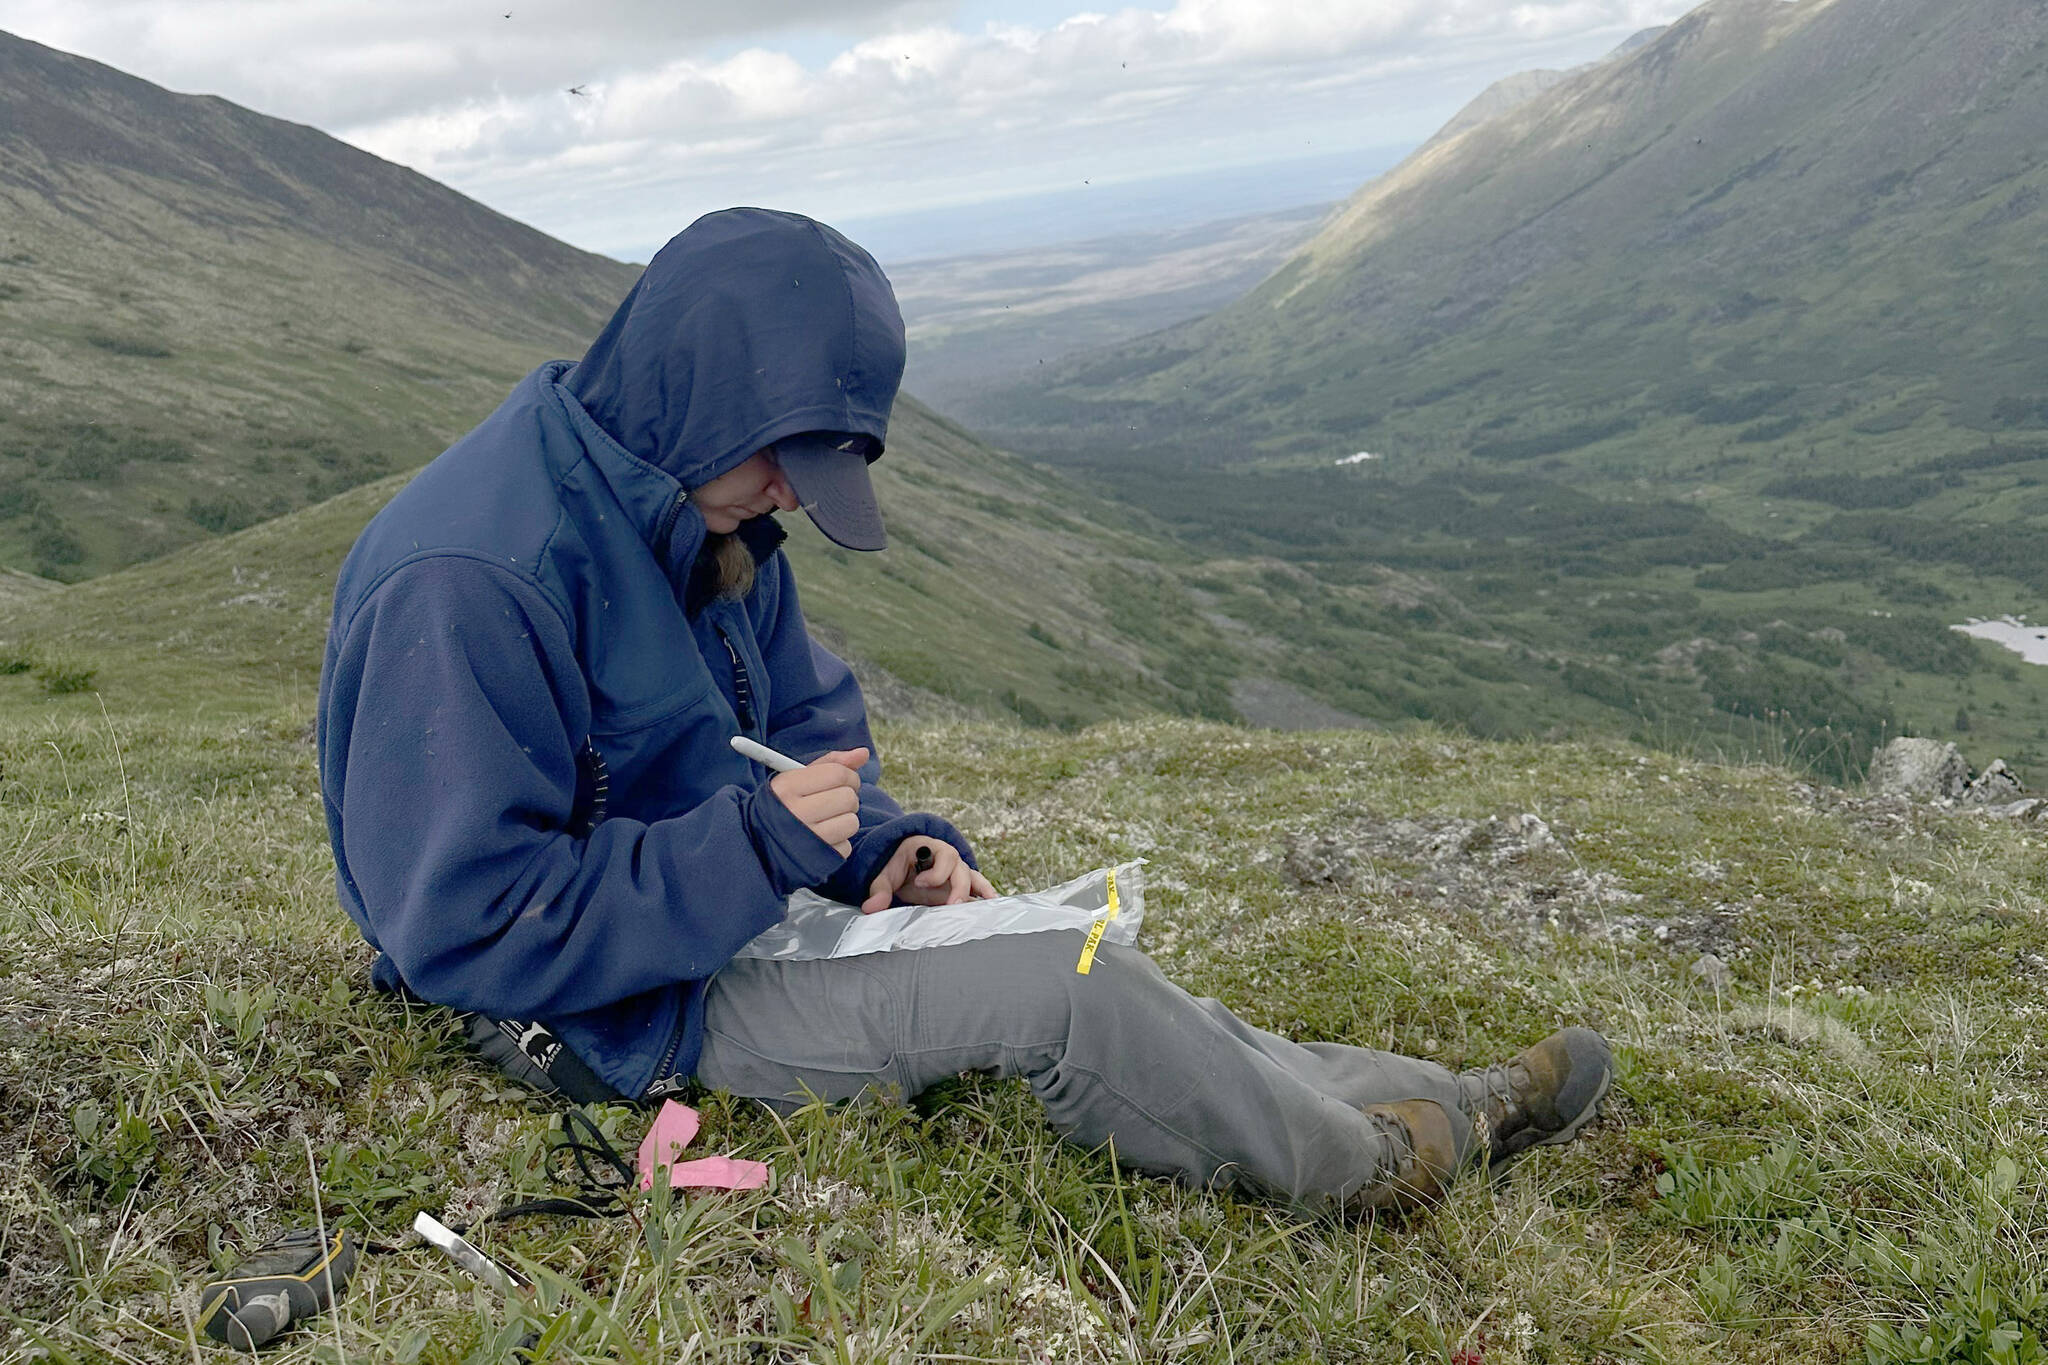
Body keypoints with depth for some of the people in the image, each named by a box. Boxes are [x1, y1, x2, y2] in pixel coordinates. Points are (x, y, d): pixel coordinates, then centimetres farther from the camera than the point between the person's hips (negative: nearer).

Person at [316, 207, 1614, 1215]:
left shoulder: (695, 510, 1)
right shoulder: (468, 580, -28)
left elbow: (808, 703, 11)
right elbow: (463, 924, -28)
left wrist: (879, 840, -9)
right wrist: (757, 840, -28)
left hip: (725, 913, 9)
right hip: (616, 1011, -9)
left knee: (1075, 970, 2)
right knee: (1063, 992, -18)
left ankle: (1433, 1102, 8)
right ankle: (1366, 1160, 4)